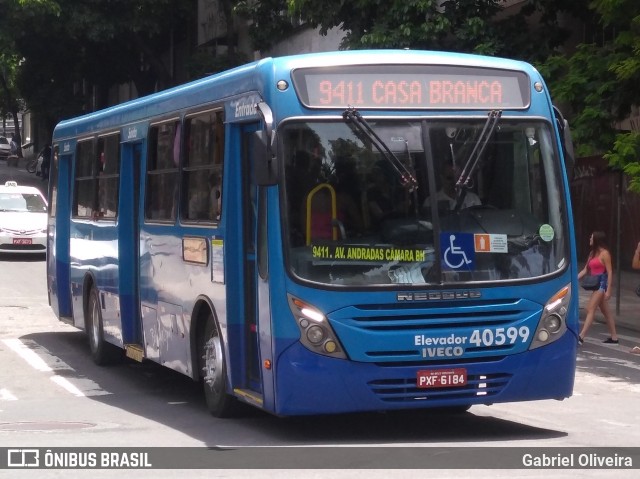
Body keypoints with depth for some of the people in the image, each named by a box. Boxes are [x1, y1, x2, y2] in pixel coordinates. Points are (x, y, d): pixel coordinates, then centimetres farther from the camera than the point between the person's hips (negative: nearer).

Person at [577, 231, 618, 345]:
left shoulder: (604, 253, -11)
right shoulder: (592, 253, 14)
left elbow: (610, 272, -13)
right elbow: (585, 270, 15)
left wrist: (608, 290, -17)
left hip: (602, 283, -9)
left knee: (590, 309, -14)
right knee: (606, 311, 12)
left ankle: (581, 337, -19)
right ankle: (614, 337, 18)